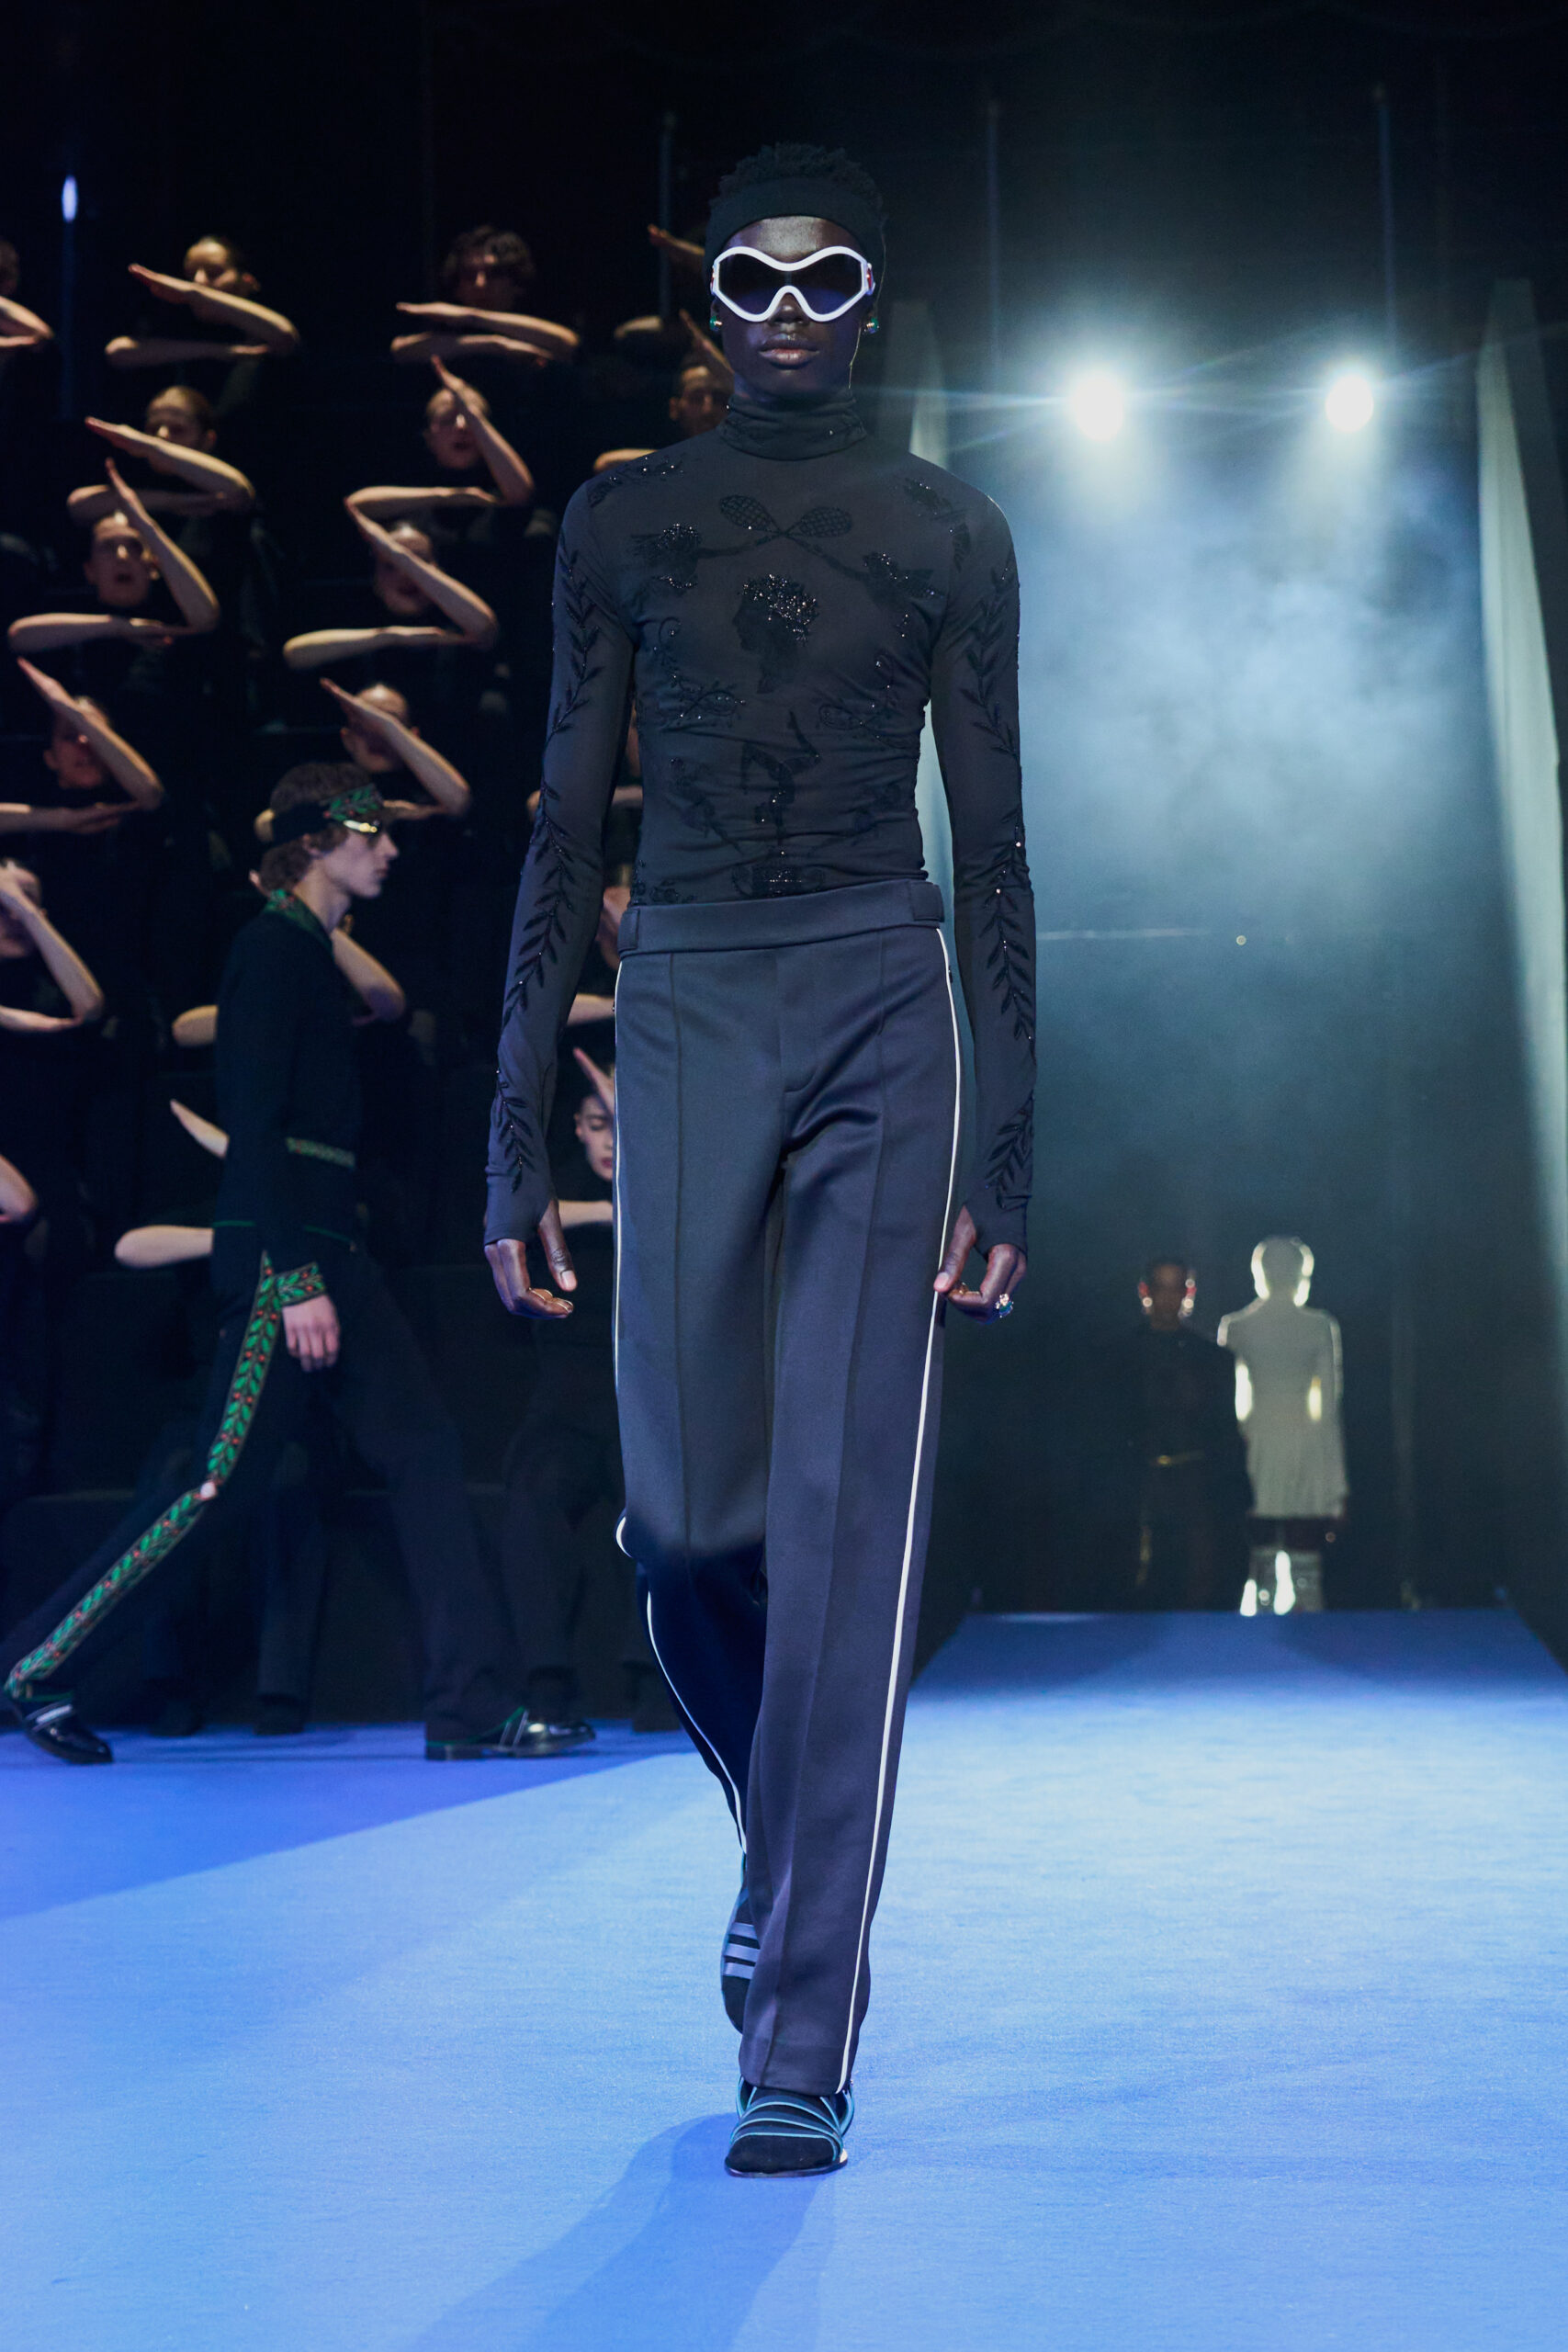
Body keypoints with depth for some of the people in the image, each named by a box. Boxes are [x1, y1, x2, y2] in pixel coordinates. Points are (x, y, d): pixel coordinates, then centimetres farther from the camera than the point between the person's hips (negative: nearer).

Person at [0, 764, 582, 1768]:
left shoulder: (312, 954, 19)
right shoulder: (274, 948, -9)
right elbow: (256, 1124, -17)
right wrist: (296, 1280, -22)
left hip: (326, 1243, 10)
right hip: (280, 1246, -10)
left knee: (423, 1450, 2)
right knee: (228, 1479, -9)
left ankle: (472, 1707, 1)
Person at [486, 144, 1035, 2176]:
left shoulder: (949, 535, 7)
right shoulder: (621, 523, 9)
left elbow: (992, 848, 6)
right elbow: (565, 832, 8)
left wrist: (1010, 1148, -1)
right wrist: (516, 1131, 2)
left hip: (886, 1012, -1)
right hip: (686, 1008, 1)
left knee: (846, 1514, -8)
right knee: (686, 1517, 1)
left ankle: (801, 2044, -4)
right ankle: (786, 1846, 33)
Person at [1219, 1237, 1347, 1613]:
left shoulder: (1235, 1327, 3)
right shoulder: (1320, 1327, 0)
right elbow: (1330, 1404, 0)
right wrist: (1337, 1483, 3)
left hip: (1255, 1447, 1)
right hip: (1305, 1447, -1)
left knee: (1260, 1569, 4)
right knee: (1306, 1572, -1)